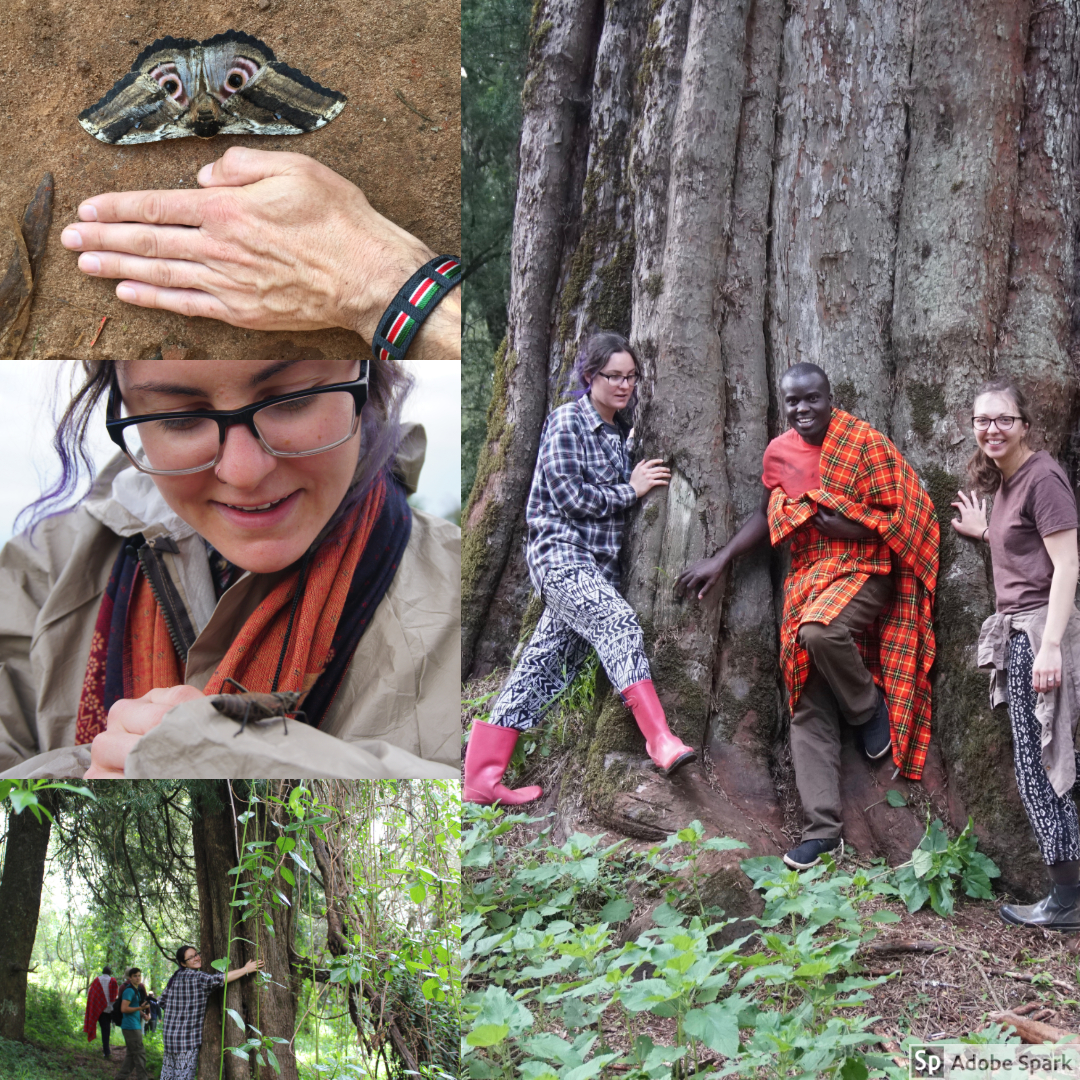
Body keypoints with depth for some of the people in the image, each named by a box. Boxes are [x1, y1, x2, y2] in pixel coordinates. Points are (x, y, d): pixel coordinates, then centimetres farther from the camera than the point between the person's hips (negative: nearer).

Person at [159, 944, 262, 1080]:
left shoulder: (175, 977, 11)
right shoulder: (195, 977, -16)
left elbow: (161, 1001, 17)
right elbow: (219, 979, -29)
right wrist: (246, 969, -23)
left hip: (169, 1034, 9)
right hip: (186, 1038, -9)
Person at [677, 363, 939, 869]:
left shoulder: (865, 443, -8)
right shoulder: (779, 452, 8)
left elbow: (891, 521, -9)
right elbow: (766, 516, 19)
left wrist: (833, 521, -16)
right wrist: (720, 559, 11)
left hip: (863, 569, -5)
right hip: (807, 578, 5)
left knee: (820, 630, -38)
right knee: (809, 707, -2)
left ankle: (870, 709, -7)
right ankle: (822, 829, 0)